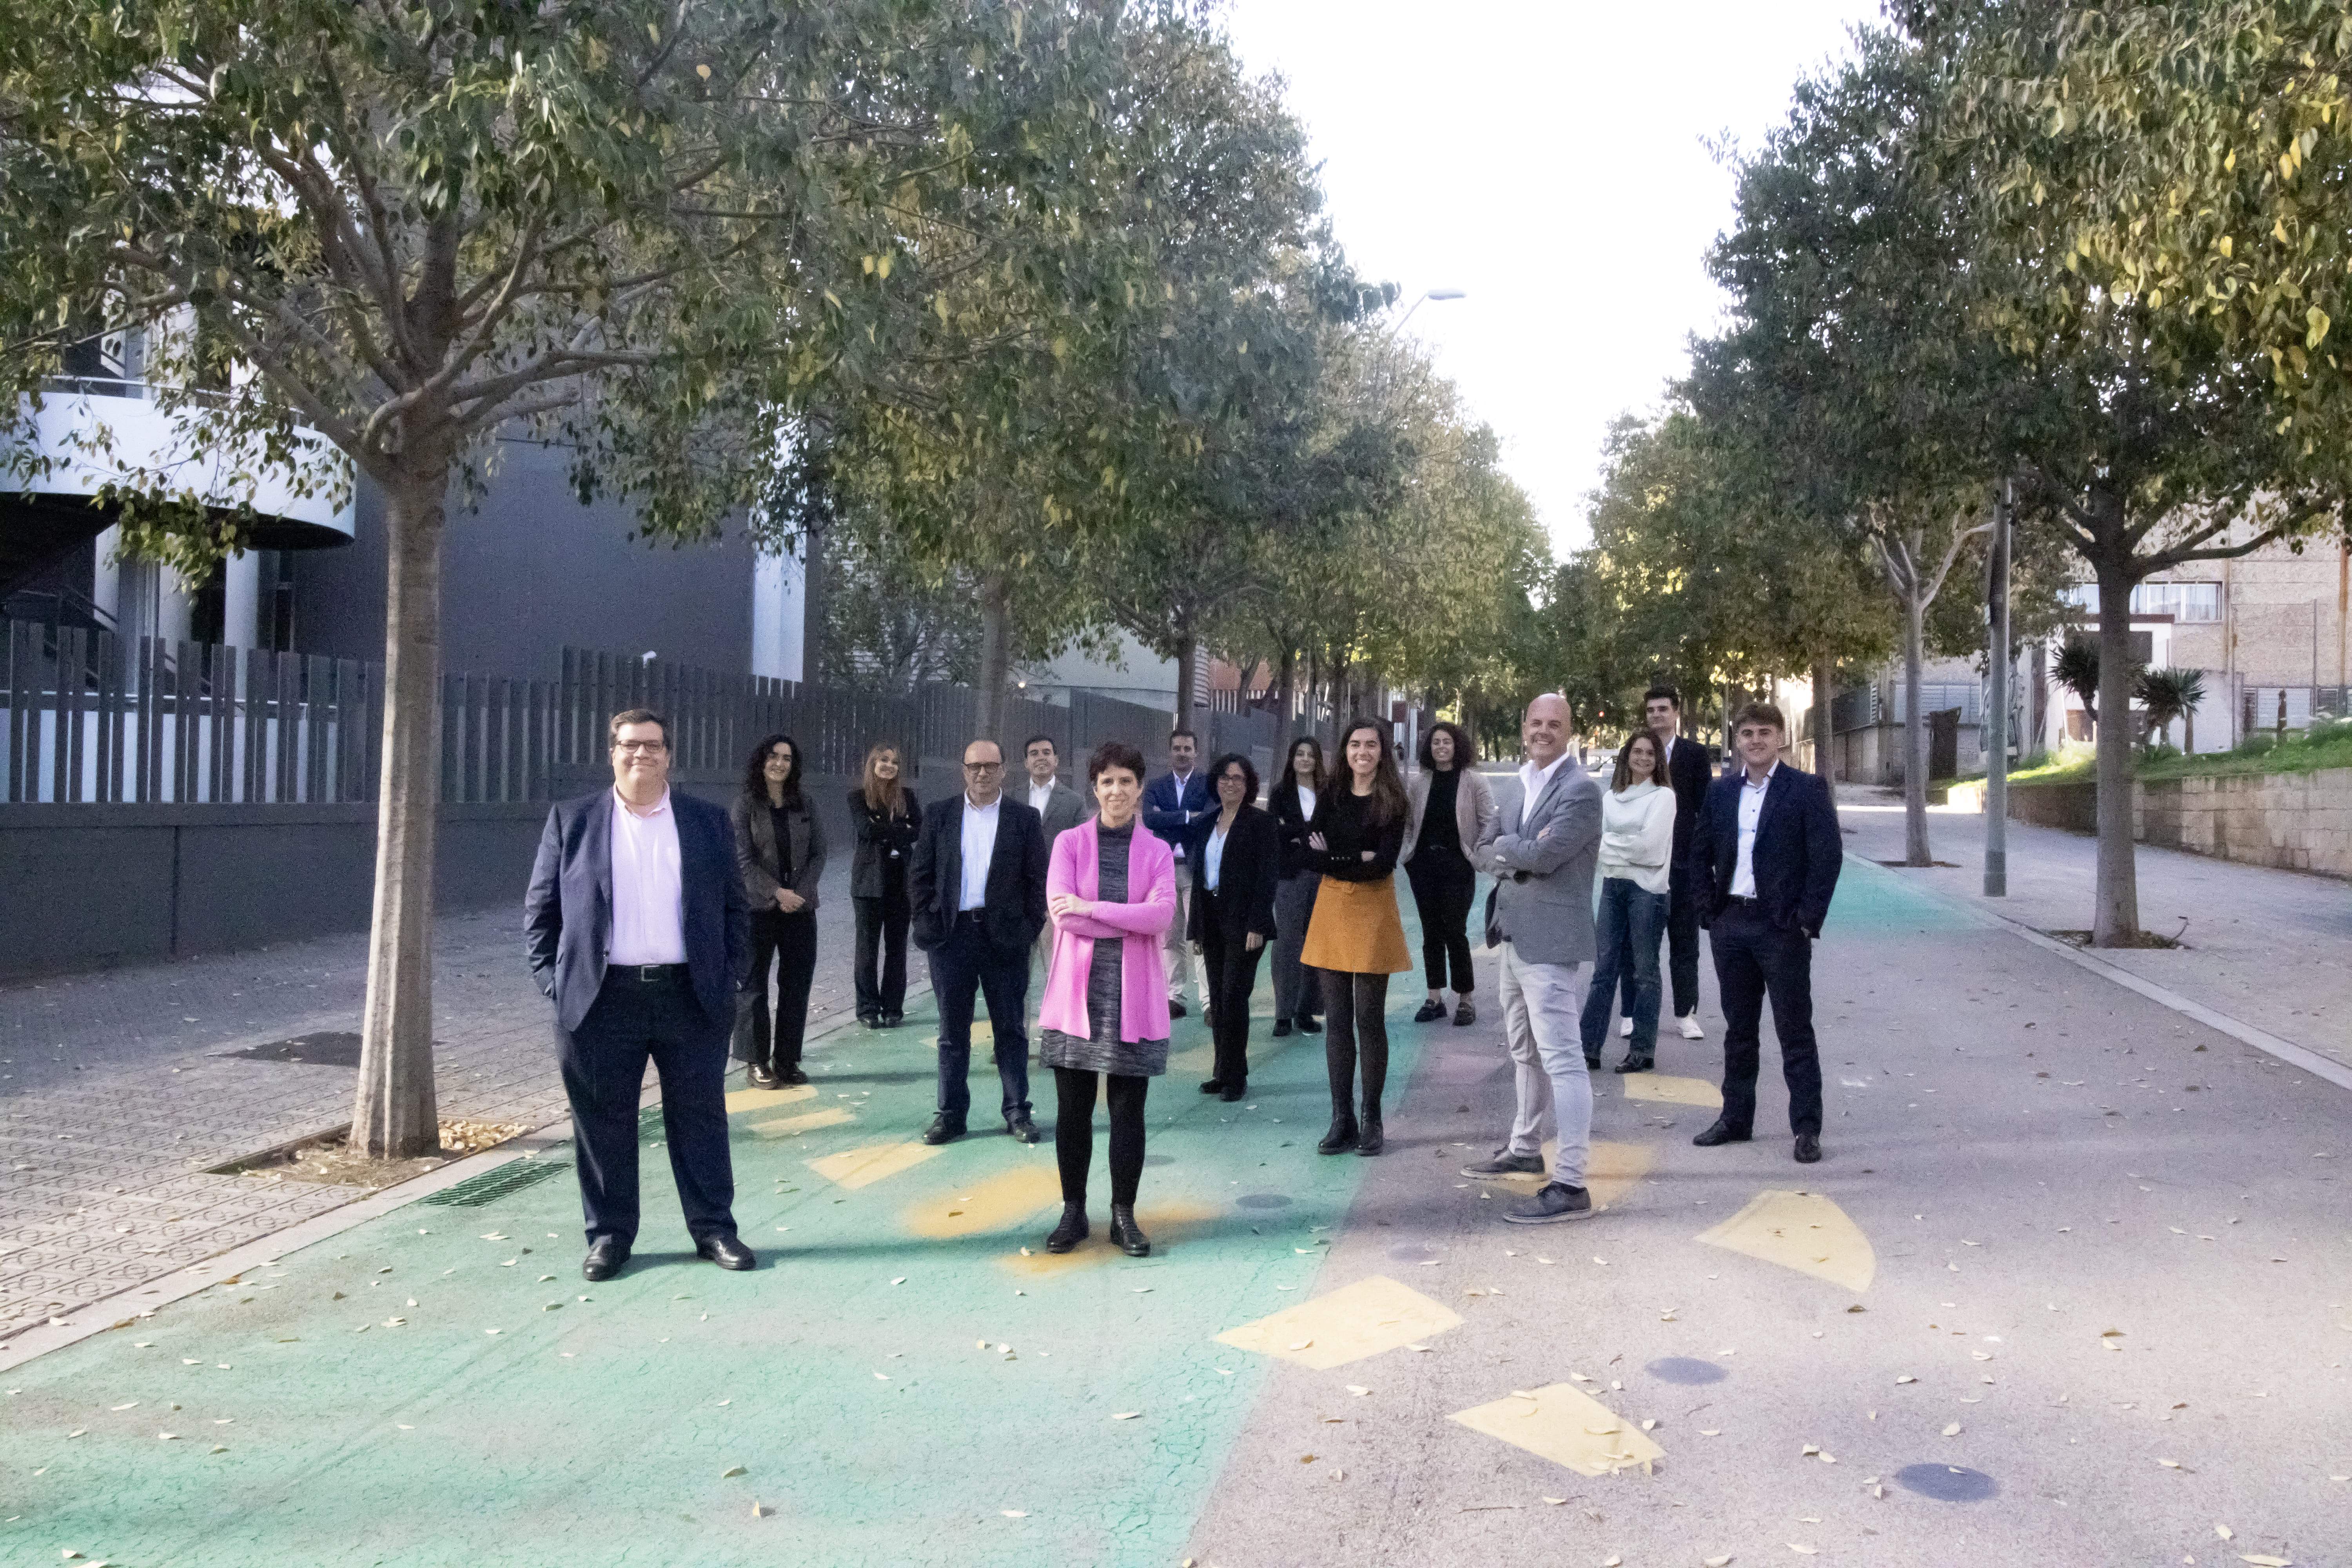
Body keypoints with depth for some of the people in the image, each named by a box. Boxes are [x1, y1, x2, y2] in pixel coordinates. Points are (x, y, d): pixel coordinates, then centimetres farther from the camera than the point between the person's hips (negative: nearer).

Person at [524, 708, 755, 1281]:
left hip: (692, 997, 1)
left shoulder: (708, 821, 7)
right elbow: (541, 909, 6)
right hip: (602, 999, 0)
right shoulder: (572, 820, 5)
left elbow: (735, 907, 9)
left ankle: (713, 1228, 17)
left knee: (701, 1119, 7)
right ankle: (609, 1234, 19)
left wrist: (732, 976, 0)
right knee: (604, 1123, 6)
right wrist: (553, 979, -3)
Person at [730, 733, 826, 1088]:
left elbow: (818, 853, 5)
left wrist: (801, 892, -10)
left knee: (797, 985, 5)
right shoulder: (746, 805, -2)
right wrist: (777, 893, -16)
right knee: (754, 985, 4)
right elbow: (743, 859, -8)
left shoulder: (804, 805, 8)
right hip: (758, 908, -3)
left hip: (800, 907, 3)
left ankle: (788, 1060, 14)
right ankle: (757, 1062, 11)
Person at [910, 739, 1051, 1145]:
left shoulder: (1024, 819, 3)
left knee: (1010, 1030, 7)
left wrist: (1029, 927, -5)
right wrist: (927, 922, -2)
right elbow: (919, 875, 6)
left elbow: (1038, 879, 2)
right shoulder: (939, 816, 6)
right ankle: (951, 1113, 15)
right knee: (952, 1031, 8)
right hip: (951, 934, 1)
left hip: (1005, 936, -1)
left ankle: (1017, 1112, 15)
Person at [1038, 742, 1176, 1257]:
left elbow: (1162, 913, -11)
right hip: (1077, 993, 0)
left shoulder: (1157, 852, 6)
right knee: (1073, 1109, 6)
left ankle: (1124, 1215, 16)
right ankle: (1073, 1211, 19)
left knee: (1128, 1110, 3)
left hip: (1133, 997, 0)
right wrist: (1132, 921, -13)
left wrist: (1091, 908, -16)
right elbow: (1061, 911, -10)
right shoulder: (1070, 843, 4)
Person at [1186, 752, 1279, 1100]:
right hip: (1212, 920, 6)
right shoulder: (1206, 824, 14)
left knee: (1233, 996, -8)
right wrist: (1196, 928, 12)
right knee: (1217, 999, 8)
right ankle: (1223, 1072, 15)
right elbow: (1198, 875, 16)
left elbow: (1267, 876, -10)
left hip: (1242, 922, -6)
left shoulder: (1260, 822, -4)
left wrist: (1257, 926, -17)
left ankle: (1235, 1076, 0)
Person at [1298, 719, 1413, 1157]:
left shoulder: (1392, 802, 0)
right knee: (1337, 1019, 4)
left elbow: (1385, 863, -11)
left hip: (1373, 912, -3)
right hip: (1332, 909, 3)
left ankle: (1371, 1119, 10)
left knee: (1369, 1018, -1)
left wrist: (1334, 858, -6)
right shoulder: (1330, 797, 9)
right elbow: (1313, 853, -1)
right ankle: (1342, 1119, 10)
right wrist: (1360, 858, -10)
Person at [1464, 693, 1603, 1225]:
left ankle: (1570, 1185, -13)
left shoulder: (1580, 789, -12)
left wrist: (1505, 846, -4)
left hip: (1549, 939, -9)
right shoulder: (1521, 786, 15)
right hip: (1515, 936, 9)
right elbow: (1485, 854, 12)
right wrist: (1518, 854, -9)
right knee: (1525, 1052, 21)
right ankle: (1525, 1150, 37)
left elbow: (1544, 853, -23)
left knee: (1562, 1058, -12)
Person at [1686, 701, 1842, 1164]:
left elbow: (1828, 856, -9)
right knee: (1738, 1029, 14)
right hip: (1730, 924, 5)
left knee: (1795, 1031, 0)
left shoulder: (1807, 789, -4)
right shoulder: (1720, 792, 10)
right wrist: (1708, 910, 4)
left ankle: (1807, 1129, 6)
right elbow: (1700, 854, 15)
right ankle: (1736, 1118, 23)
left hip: (1782, 927, -5)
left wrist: (1807, 918, -13)